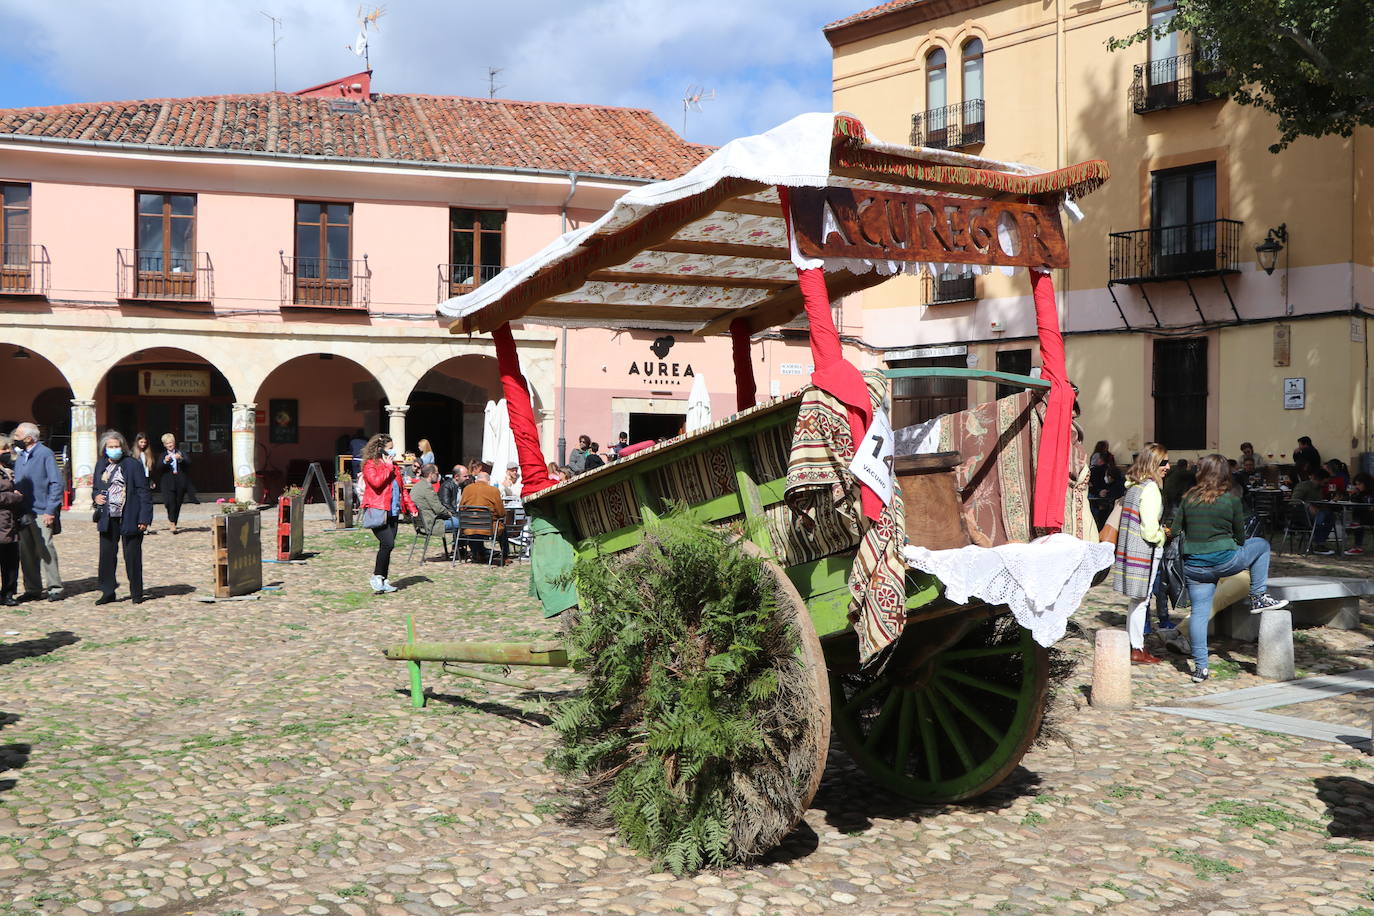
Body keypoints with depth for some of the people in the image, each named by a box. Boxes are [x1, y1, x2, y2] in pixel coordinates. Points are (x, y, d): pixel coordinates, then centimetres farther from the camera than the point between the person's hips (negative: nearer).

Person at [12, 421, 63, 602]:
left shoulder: (45, 454, -7)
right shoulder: (20, 456, 15)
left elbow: (56, 483, -10)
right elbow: (17, 483, 20)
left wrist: (50, 511, -15)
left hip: (40, 513, -7)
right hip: (23, 513, 7)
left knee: (45, 550, -5)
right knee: (26, 552, 9)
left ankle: (54, 588, 3)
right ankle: (33, 589, 17)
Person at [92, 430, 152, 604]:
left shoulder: (133, 464, -4)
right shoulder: (101, 465, 12)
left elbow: (144, 492, -6)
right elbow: (96, 488, 25)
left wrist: (144, 518, -12)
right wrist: (96, 496, -1)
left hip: (129, 518, -5)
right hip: (108, 518, 5)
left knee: (132, 556, 1)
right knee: (107, 555, 4)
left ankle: (136, 593, 11)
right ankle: (108, 592, 14)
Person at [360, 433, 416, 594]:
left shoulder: (394, 466, 21)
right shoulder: (370, 465, -4)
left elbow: (401, 488, 25)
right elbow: (376, 481, -22)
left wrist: (410, 506, 17)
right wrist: (388, 467, -11)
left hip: (393, 513, 8)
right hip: (378, 511, -8)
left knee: (387, 546, 6)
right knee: (388, 543, -19)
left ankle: (383, 581, 12)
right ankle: (377, 577, -5)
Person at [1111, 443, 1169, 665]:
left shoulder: (1133, 486, 10)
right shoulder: (1151, 488, -17)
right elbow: (1150, 532, -20)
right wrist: (1164, 536, 0)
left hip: (1129, 550, 9)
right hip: (1144, 553, -9)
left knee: (1137, 601, 17)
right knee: (1140, 601, 0)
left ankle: (1135, 645, 25)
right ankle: (1137, 650, 8)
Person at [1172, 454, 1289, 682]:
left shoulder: (1188, 499, 4)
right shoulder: (1231, 500, -2)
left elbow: (1175, 530, 7)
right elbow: (1241, 537, 8)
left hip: (1193, 566, 3)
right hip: (1223, 561, -3)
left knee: (1199, 612, 7)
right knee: (1261, 544, 23)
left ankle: (1200, 666, 5)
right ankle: (1258, 598, 23)